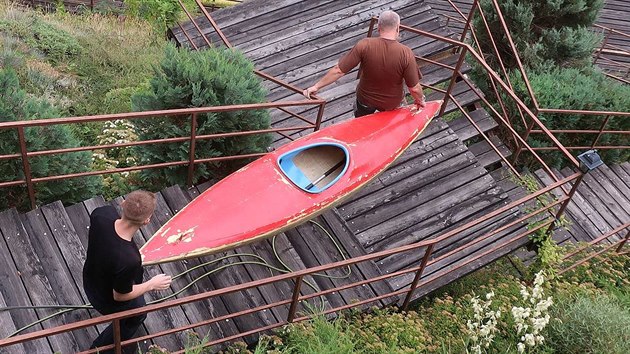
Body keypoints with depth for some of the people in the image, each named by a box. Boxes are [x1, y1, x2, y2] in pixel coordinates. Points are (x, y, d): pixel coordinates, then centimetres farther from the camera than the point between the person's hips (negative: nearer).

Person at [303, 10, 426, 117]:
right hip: (392, 103, -1)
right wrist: (420, 100, 2)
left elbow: (338, 70, -22)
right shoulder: (406, 53, -27)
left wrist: (317, 86, -11)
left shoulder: (364, 45, -26)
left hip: (366, 99, 1)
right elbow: (414, 88, -20)